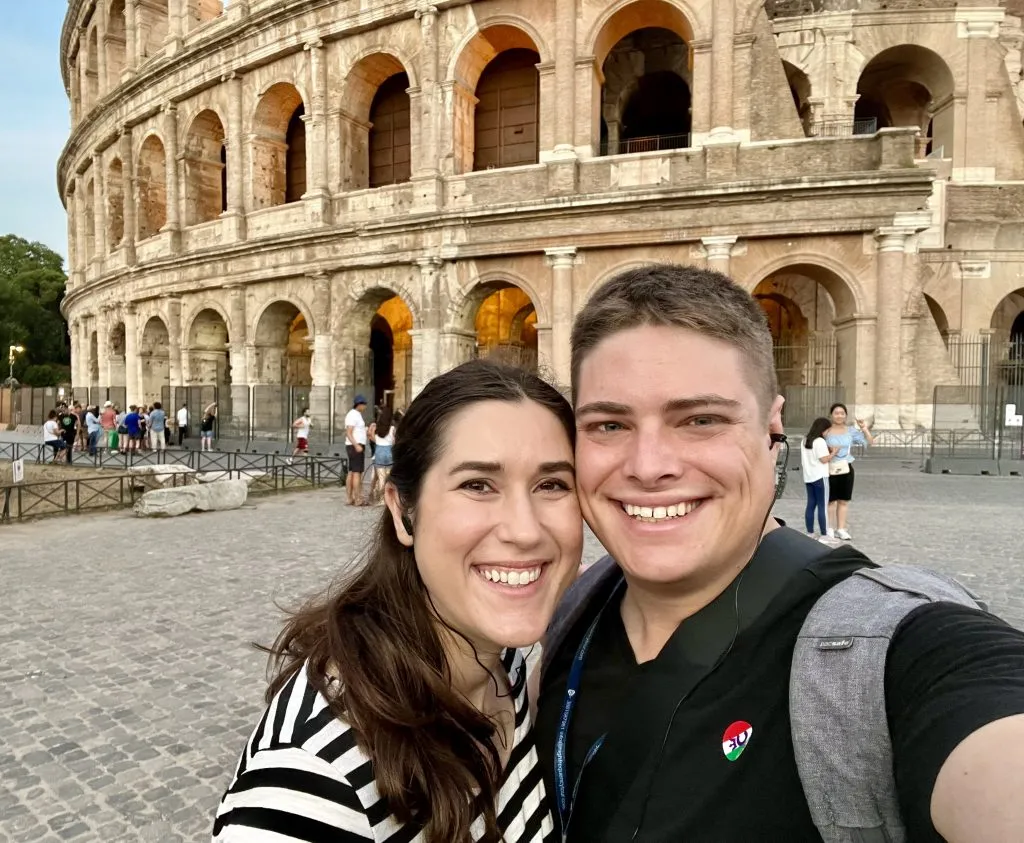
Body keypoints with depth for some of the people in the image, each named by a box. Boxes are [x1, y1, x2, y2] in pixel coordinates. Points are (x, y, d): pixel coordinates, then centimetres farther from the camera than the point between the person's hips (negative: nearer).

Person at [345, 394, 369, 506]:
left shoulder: (356, 414, 18)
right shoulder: (353, 415, -14)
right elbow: (348, 433, -21)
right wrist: (357, 445, -30)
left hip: (356, 446, 10)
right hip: (356, 446, -10)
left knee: (351, 473, 8)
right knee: (357, 473, -9)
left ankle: (350, 499, 10)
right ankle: (358, 500, -9)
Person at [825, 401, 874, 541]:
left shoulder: (851, 430, 4)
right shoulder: (826, 431, -6)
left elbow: (870, 442, 4)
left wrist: (863, 427, -6)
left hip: (846, 469, 3)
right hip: (830, 469, -3)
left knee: (843, 501, 9)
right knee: (830, 501, 4)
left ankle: (841, 529, 18)